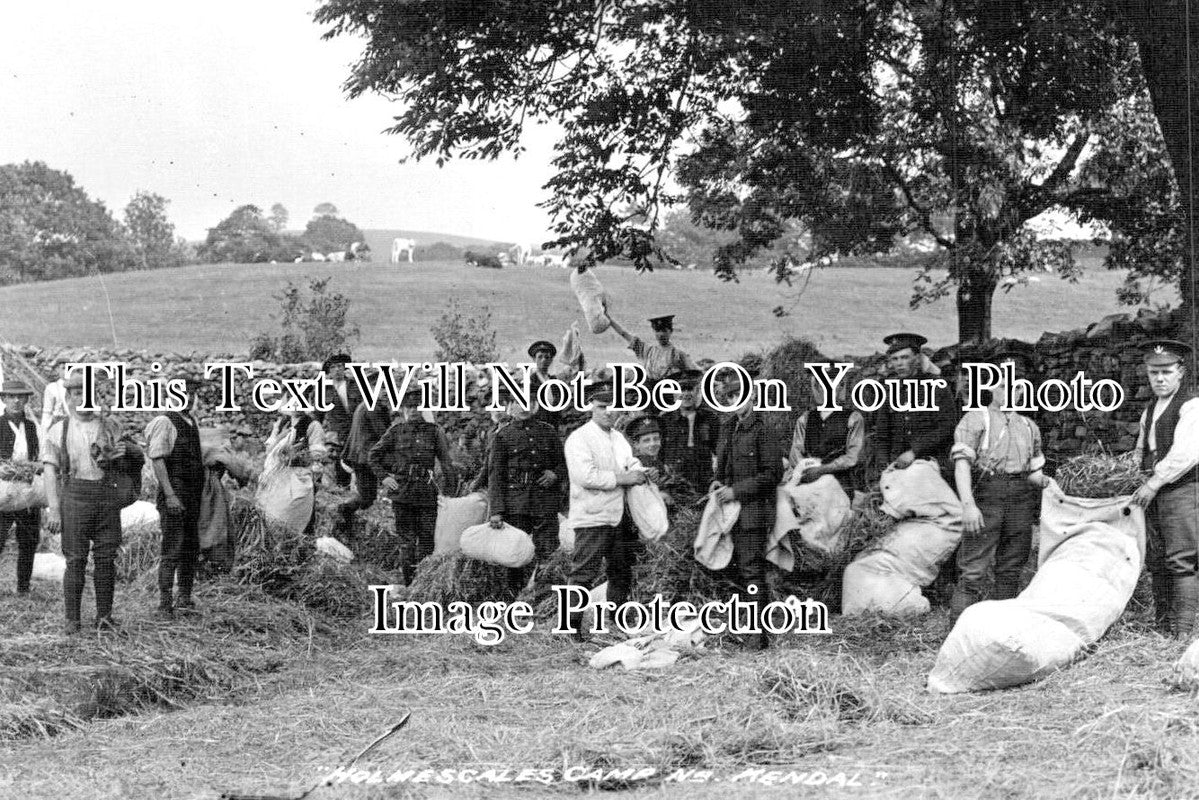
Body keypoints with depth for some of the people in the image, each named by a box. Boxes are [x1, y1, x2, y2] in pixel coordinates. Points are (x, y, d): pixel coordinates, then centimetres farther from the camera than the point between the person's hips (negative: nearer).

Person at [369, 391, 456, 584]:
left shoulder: (433, 431, 6)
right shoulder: (396, 431, 4)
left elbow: (445, 461, 8)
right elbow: (373, 456, 11)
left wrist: (452, 487, 3)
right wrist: (384, 477, 1)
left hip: (427, 493, 1)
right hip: (402, 493, -1)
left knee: (427, 537, 2)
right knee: (407, 539, 1)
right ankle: (409, 581, 5)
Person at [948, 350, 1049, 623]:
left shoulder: (1029, 426, 23)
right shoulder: (976, 419, 5)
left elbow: (1035, 473, 26)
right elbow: (962, 464, -7)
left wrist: (1043, 481, 1)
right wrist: (968, 505, -20)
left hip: (1022, 498, 5)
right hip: (986, 495, -5)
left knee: (1010, 571, 7)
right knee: (974, 571, -11)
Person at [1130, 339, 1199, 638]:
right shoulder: (1149, 410, 20)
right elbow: (1141, 451, 31)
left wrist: (1156, 481, -18)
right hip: (1153, 493, 8)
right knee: (1156, 563, 8)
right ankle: (1161, 625, 13)